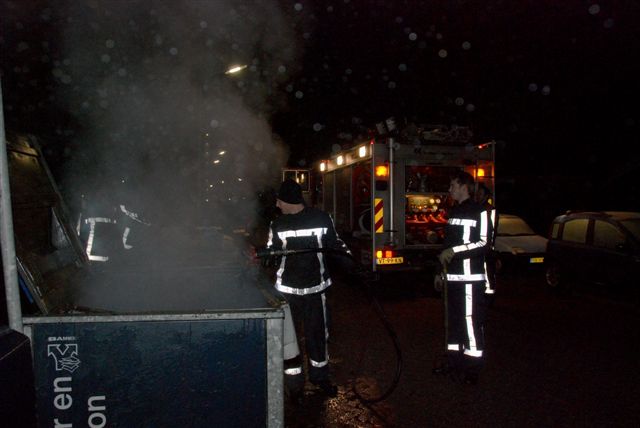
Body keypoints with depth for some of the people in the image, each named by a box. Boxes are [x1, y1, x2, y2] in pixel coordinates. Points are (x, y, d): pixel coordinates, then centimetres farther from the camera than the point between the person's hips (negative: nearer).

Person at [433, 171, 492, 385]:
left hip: (471, 276, -8)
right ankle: (453, 361, 25)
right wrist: (442, 270, 19)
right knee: (452, 320, 13)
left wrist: (455, 251, -18)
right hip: (452, 276, 8)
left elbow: (483, 243, -14)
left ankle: (473, 367, 3)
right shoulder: (453, 211, 17)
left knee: (471, 320, -6)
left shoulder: (479, 211, -6)